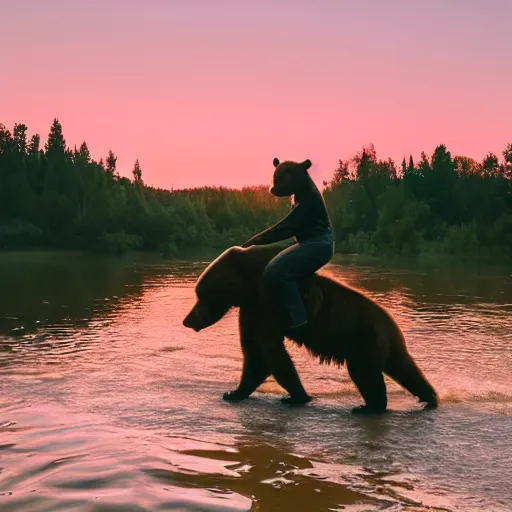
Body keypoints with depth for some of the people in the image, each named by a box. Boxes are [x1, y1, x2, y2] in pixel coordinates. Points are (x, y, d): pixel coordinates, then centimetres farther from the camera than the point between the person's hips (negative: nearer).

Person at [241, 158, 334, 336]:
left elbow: (287, 227, -22)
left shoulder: (308, 199, -19)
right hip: (314, 244, 11)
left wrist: (257, 240, -18)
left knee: (275, 272, -23)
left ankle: (299, 319, -23)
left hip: (318, 245, -11)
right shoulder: (303, 192, 10)